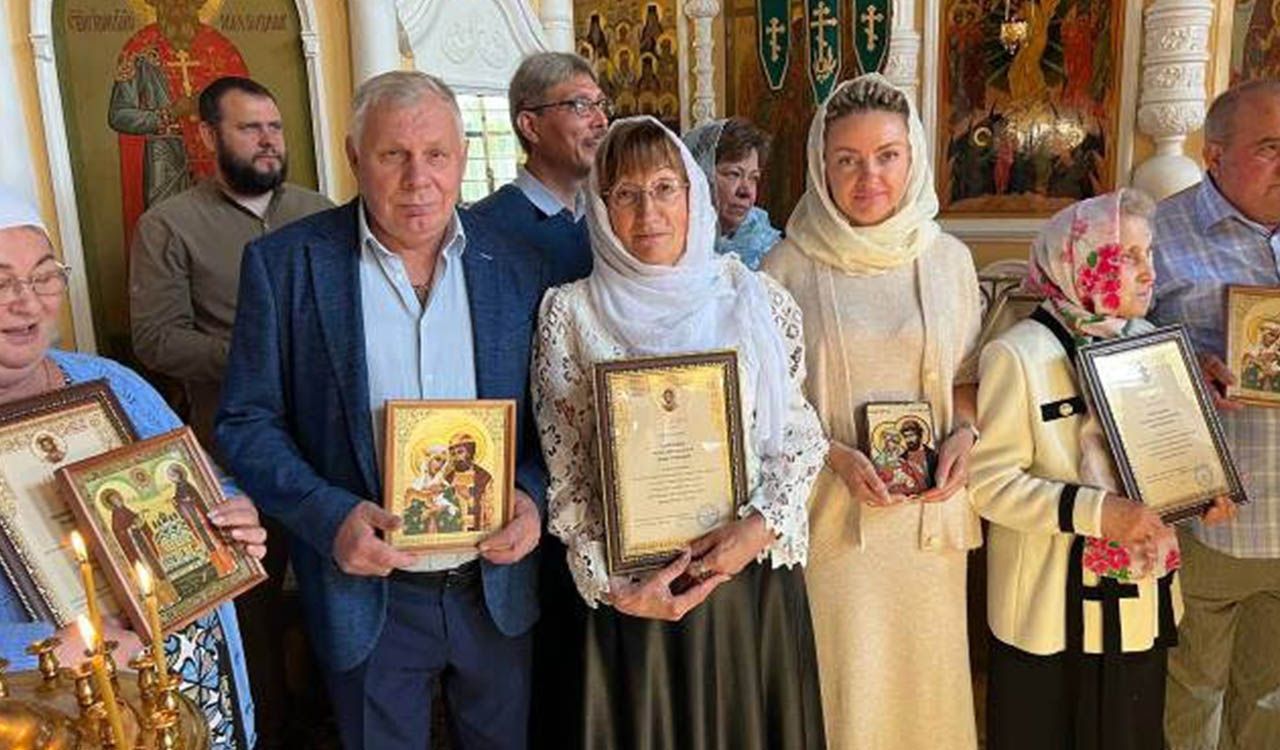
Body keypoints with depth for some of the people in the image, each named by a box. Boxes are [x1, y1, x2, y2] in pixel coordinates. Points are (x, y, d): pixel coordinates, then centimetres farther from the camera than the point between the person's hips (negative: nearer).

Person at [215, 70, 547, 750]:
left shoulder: (514, 269, -1)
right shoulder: (284, 263, -7)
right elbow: (248, 423, -5)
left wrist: (532, 495, -12)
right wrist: (329, 516, -19)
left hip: (499, 586, 3)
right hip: (368, 592, -2)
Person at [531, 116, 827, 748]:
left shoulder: (758, 300, 0)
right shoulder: (570, 312, -4)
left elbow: (800, 434, 3)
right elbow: (564, 476, -3)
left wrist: (762, 524, -12)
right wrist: (612, 585, -10)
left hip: (751, 577, 2)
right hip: (624, 591, -1)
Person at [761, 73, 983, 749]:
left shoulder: (948, 259, 4)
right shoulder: (789, 268, -5)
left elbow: (968, 375, 13)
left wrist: (963, 433, -6)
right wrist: (832, 454, -15)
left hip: (929, 510, 3)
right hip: (831, 512, -3)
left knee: (928, 674, 13)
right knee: (847, 686, 4)